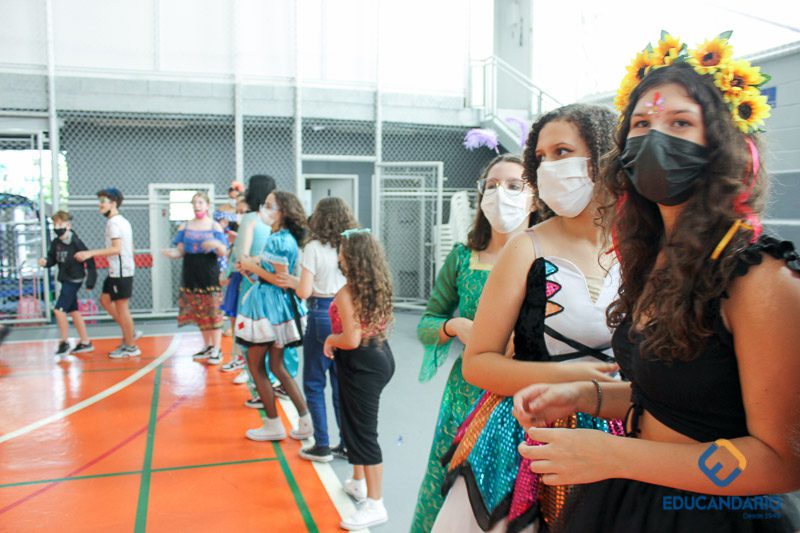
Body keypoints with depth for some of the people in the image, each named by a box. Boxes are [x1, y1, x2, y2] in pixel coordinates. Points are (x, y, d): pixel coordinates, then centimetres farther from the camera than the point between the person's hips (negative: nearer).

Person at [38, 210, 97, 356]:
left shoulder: (76, 242, -17)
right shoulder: (55, 243, 3)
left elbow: (89, 261, -15)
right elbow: (52, 258, 7)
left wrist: (90, 281, -15)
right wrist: (45, 262, -16)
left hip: (74, 280, -8)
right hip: (65, 280, 8)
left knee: (59, 310, -10)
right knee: (73, 311, 13)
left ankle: (65, 342, 5)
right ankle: (85, 342, 22)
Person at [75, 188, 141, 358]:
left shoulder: (113, 222, -15)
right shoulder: (122, 220, 16)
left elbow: (116, 248, -24)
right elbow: (130, 248, 19)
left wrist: (90, 253, -24)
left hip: (120, 271, -10)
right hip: (119, 270, 10)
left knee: (121, 307, -2)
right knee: (105, 300, 17)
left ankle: (130, 347, 8)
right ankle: (130, 333, 20)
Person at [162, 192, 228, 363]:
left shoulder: (214, 227, 1)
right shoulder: (185, 227, 9)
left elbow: (224, 253, -4)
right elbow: (180, 251, 4)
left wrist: (217, 244, -25)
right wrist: (172, 253, -18)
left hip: (210, 274, -3)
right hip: (191, 274, 4)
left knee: (213, 311, -5)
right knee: (199, 312, 9)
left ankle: (216, 350, 1)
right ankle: (207, 346, 21)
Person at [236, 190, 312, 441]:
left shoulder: (277, 240, -19)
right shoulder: (284, 238, 10)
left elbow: (281, 280, -20)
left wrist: (253, 267, -11)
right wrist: (253, 266, 5)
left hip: (270, 305, -9)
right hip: (277, 305, 9)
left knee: (255, 365, 5)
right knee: (277, 366, 15)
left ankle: (273, 425, 14)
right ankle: (306, 421, 16)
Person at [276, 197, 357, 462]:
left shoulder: (314, 247, -10)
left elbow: (305, 291, -13)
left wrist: (292, 281, 10)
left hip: (321, 316, -5)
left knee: (314, 383, 9)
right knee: (341, 382, 15)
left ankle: (322, 446, 13)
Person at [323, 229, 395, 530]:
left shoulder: (347, 294, -21)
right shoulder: (380, 287, 3)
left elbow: (352, 340, -25)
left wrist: (330, 339, -6)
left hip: (361, 365, -9)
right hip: (380, 356, 9)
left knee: (363, 432, 0)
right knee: (356, 424, 24)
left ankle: (374, 505, 9)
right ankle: (358, 483, 41)